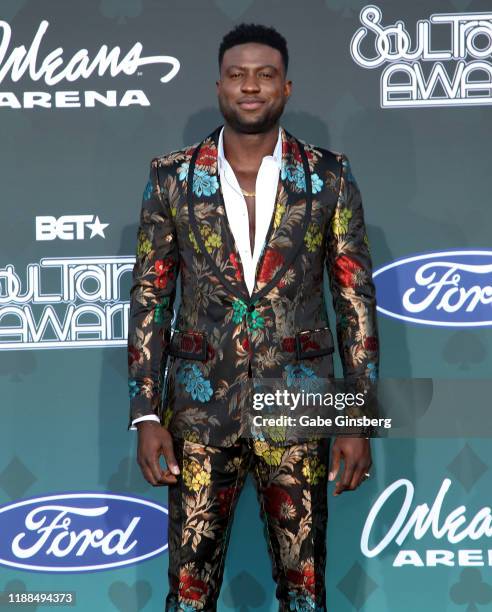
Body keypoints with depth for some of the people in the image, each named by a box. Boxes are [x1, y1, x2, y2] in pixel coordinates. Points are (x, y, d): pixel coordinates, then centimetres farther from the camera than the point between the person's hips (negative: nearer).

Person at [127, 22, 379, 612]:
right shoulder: (172, 177, 1)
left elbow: (356, 299, 1)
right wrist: (146, 414, -4)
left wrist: (360, 420, -3)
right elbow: (149, 297, 3)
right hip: (200, 409, 0)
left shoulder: (329, 177, 0)